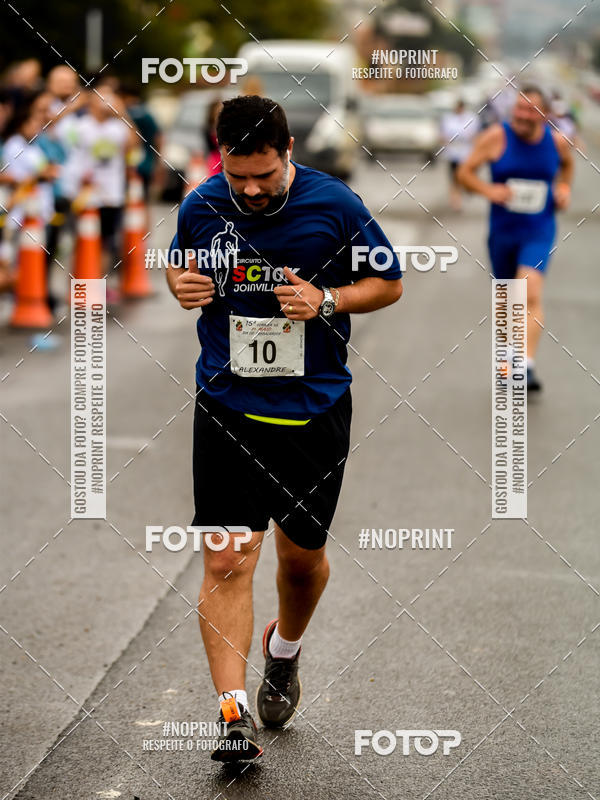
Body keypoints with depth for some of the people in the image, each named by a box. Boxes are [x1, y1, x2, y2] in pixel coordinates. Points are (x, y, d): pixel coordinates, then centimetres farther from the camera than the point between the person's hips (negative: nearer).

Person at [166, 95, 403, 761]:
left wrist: (326, 299, -15)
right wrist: (181, 284, -5)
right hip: (227, 406, 0)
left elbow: (389, 283, 3)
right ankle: (233, 713, -10)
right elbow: (181, 264, 19)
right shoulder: (201, 207, -2)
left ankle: (285, 651, 45)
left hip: (314, 409, 0)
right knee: (226, 562, -10)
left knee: (302, 555, 14)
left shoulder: (335, 205, -8)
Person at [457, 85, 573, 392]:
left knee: (530, 294, -20)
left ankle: (528, 366, -23)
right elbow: (465, 171, -2)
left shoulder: (557, 141, -2)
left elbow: (566, 164, 22)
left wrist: (564, 187, 4)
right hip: (502, 231, 1)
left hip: (538, 231, -1)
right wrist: (488, 190, -19)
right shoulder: (496, 137, -8)